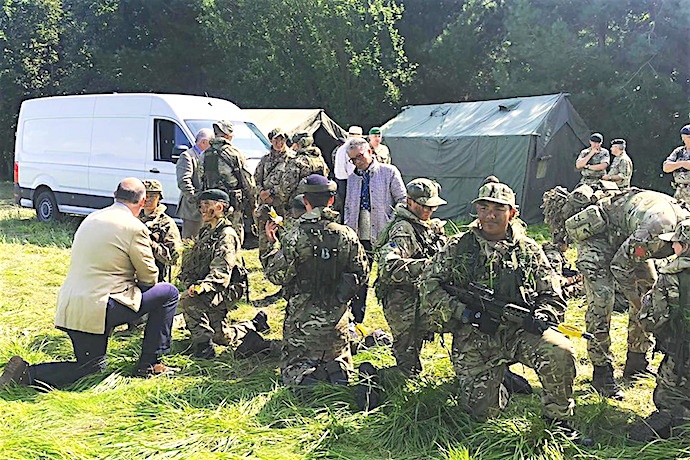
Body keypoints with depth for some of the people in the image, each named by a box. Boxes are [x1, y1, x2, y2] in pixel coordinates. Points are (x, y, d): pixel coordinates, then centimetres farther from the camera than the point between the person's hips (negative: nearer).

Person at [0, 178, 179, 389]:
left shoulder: (91, 219, 14)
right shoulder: (134, 228, -10)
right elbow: (149, 277, -1)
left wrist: (129, 282, 23)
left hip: (69, 308, 8)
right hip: (98, 307, -8)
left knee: (91, 367, 22)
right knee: (168, 293, 5)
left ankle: (27, 372, 2)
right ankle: (148, 364, 9)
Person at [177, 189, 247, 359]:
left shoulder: (227, 235, -14)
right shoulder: (206, 232, 15)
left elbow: (221, 271, -26)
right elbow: (190, 263, 12)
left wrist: (203, 286, -40)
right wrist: (190, 283, -6)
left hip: (227, 289, -9)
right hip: (213, 290, 9)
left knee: (189, 300, -32)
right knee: (220, 337, 10)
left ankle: (204, 348, -24)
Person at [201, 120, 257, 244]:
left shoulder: (205, 155, 8)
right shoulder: (235, 154, -5)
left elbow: (201, 181, 9)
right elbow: (247, 182, -3)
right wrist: (253, 205, 5)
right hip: (233, 203, -4)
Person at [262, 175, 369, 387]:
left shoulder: (293, 236, -14)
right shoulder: (347, 235, -4)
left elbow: (277, 276, -9)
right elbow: (362, 272, 5)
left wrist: (273, 244, 3)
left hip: (302, 317, -2)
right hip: (337, 317, 2)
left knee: (292, 368, 14)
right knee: (339, 360, 22)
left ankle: (307, 378, -20)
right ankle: (336, 372, -13)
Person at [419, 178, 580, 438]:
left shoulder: (529, 250, 8)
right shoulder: (459, 247, 3)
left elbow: (553, 297, 10)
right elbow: (428, 285, -3)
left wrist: (539, 318, -14)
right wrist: (467, 313, -13)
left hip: (519, 331, 1)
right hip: (474, 339, -1)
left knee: (560, 353, -27)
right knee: (479, 409, -12)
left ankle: (557, 419, -2)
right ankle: (499, 391, 27)